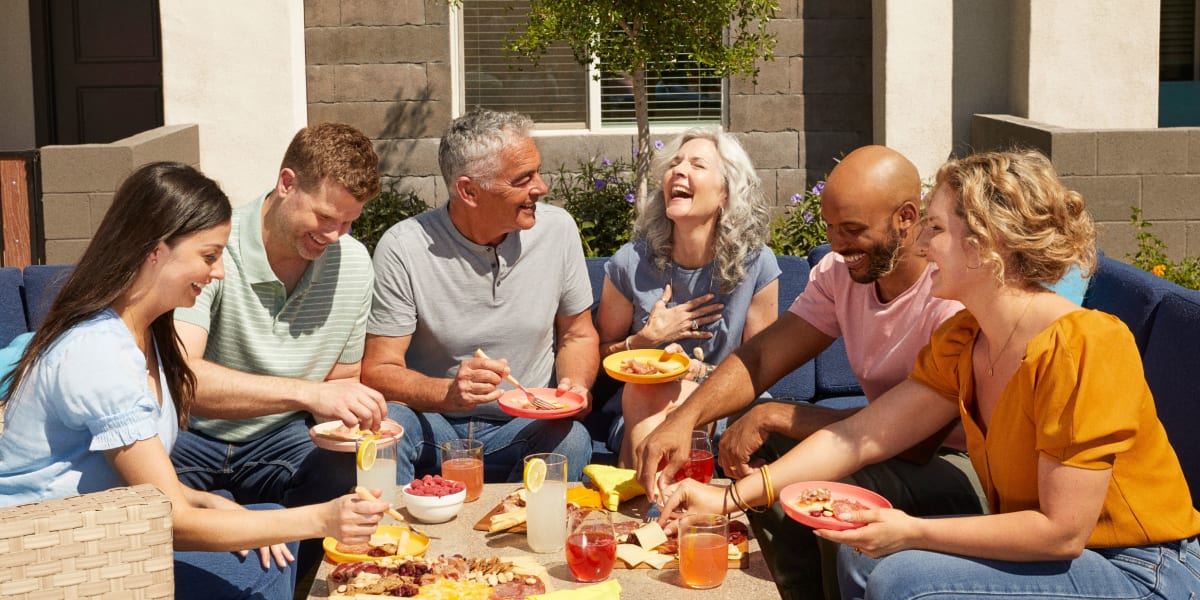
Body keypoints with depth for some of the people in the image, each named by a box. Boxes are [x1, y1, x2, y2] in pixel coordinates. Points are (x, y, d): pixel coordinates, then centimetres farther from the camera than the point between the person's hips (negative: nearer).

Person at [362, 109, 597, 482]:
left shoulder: (558, 230, -2)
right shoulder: (402, 249, -12)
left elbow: (577, 335, 11)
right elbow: (378, 371, -11)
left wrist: (575, 385, -11)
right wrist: (449, 392, -31)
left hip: (524, 427, 3)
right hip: (431, 421, -2)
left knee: (571, 439, -30)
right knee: (384, 421, -34)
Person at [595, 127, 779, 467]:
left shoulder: (757, 266, -8)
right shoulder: (630, 264, -7)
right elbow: (602, 354, 7)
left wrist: (700, 372, -17)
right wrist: (648, 338, -13)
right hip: (643, 410, 1)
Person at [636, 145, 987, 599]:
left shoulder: (956, 293, -25)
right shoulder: (840, 272, -1)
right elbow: (760, 357, -5)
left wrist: (775, 416, -26)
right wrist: (683, 420, -23)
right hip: (891, 443, 8)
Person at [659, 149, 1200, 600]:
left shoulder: (1083, 347, -25)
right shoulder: (960, 342, 2)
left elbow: (1061, 530, -24)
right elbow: (861, 435, -1)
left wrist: (913, 532, -21)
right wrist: (731, 496, -7)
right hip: (1041, 552, 8)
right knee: (863, 554, -3)